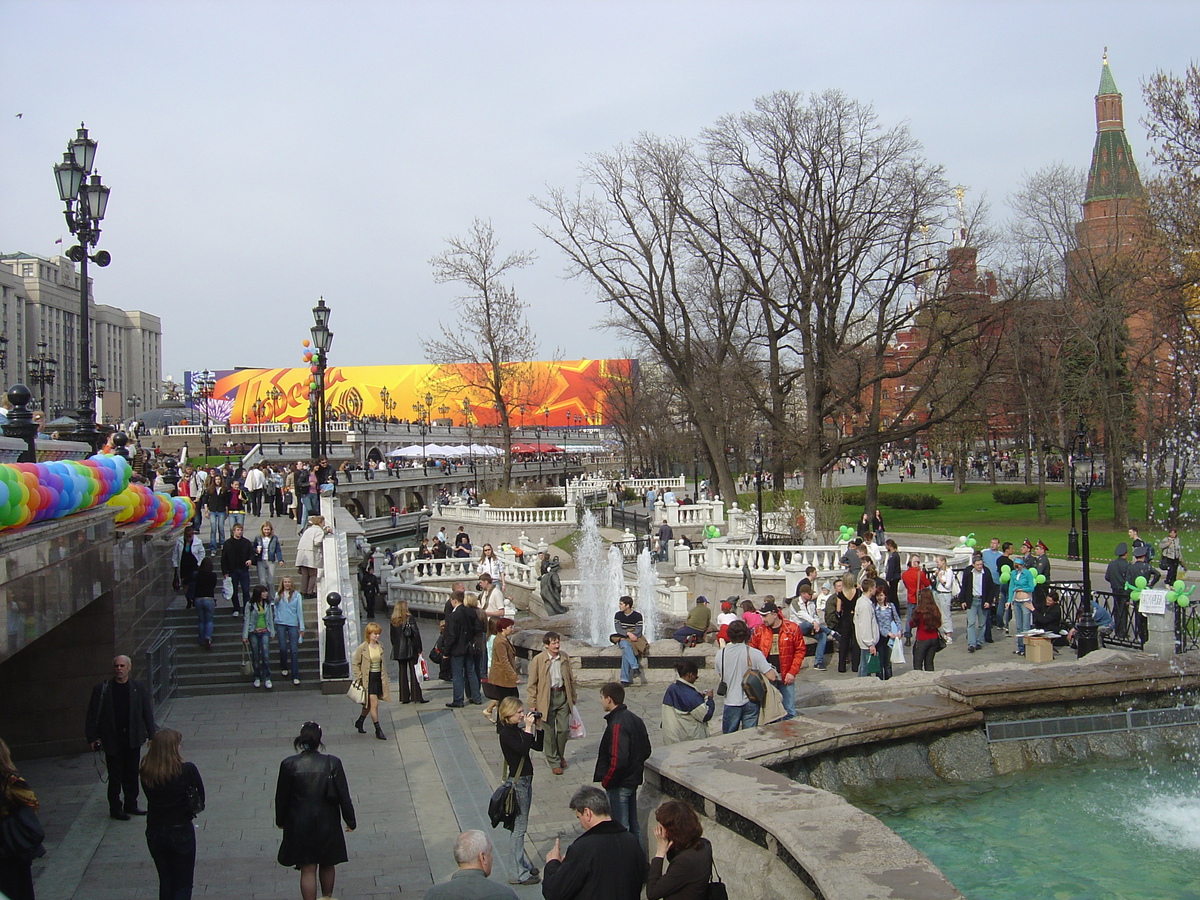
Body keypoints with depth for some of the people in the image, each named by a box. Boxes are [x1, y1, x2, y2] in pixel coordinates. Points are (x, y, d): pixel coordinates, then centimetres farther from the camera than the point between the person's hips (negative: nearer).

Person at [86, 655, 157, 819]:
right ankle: (115, 808, 16)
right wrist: (93, 737, -5)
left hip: (133, 740, 2)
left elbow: (147, 713, 5)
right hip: (112, 741, -2)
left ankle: (131, 805, 24)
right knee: (115, 776, 3)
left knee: (132, 775, 11)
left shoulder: (138, 688, 2)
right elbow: (92, 715, -1)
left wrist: (152, 735, 3)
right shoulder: (102, 689, -4)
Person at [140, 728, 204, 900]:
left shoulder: (146, 773, -10)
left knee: (165, 882, 21)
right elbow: (201, 796, -7)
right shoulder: (187, 770, -19)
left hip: (154, 833, 3)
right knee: (183, 885, 9)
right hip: (181, 833, -3)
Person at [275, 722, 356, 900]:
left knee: (308, 870, 8)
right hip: (327, 823, 1)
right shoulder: (333, 763, -13)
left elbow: (281, 797, -2)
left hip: (300, 825, -1)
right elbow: (344, 796, -7)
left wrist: (280, 820, 14)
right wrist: (350, 821, 5)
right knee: (328, 865, 22)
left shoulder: (288, 765, -13)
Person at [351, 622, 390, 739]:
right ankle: (378, 730, 1)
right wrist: (359, 678, -10)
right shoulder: (362, 648, -11)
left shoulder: (380, 647, 5)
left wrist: (384, 679, 13)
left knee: (368, 704, 17)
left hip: (378, 678, 6)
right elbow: (355, 664, -5)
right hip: (368, 679, -6)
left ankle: (359, 723, 38)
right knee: (374, 704, -8)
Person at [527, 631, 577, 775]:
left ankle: (561, 755, 29)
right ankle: (554, 762, 19)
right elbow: (532, 684, -4)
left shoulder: (565, 658, 2)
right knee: (549, 732, 4)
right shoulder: (538, 660, -9)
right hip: (546, 698, -3)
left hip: (563, 696, 3)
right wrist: (532, 704, -5)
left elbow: (570, 679, 12)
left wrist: (573, 698, 13)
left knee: (564, 729, 3)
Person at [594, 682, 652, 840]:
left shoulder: (617, 725, -24)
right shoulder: (635, 719, 5)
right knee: (633, 823, 20)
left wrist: (606, 781, -16)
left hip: (619, 784, -9)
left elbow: (618, 760, -29)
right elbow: (646, 751, 11)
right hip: (633, 779, 9)